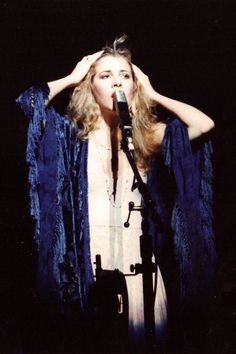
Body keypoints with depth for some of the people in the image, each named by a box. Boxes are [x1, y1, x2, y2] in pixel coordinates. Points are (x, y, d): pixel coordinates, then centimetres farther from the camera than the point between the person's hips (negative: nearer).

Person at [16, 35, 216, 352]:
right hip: (90, 258, -1)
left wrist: (152, 94, 2)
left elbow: (204, 124, -8)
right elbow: (28, 101, -14)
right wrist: (72, 78, 0)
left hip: (140, 257, 2)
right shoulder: (74, 133, 0)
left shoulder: (148, 134, 5)